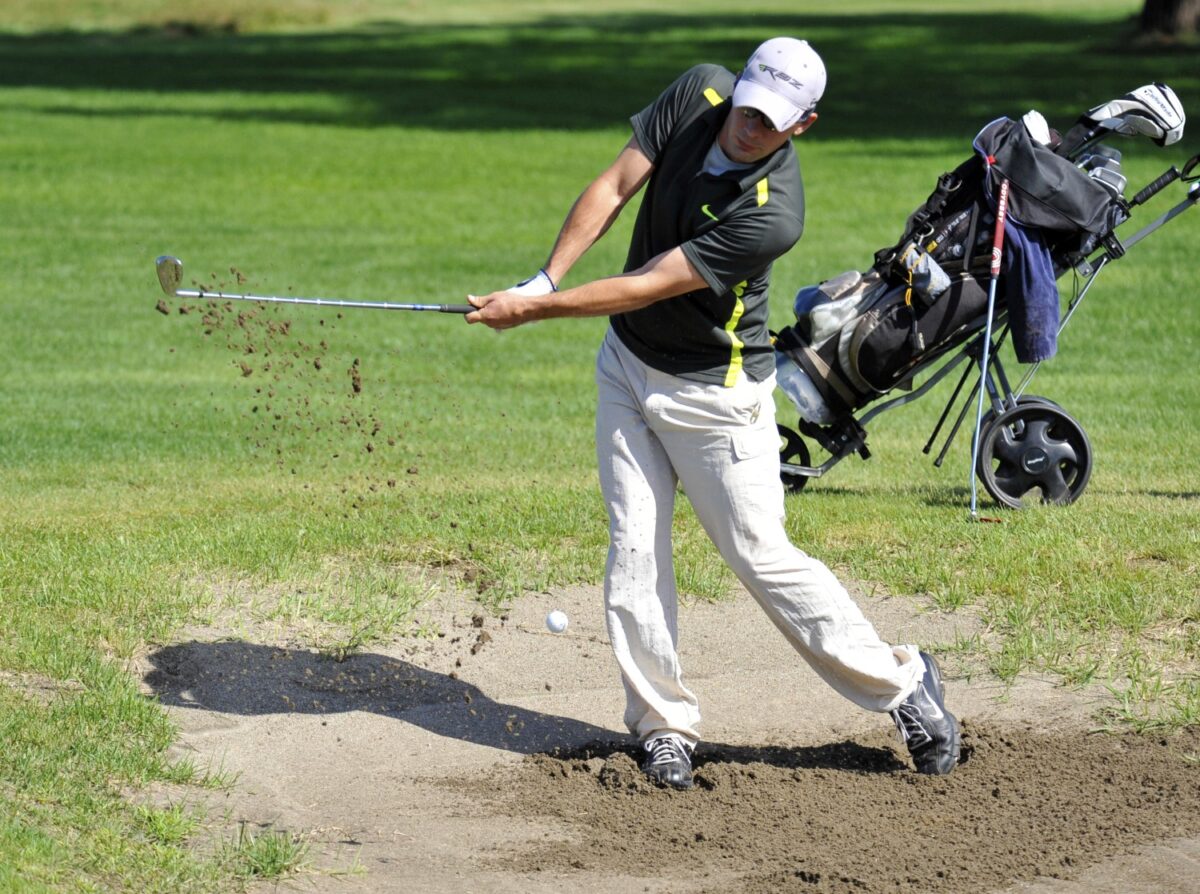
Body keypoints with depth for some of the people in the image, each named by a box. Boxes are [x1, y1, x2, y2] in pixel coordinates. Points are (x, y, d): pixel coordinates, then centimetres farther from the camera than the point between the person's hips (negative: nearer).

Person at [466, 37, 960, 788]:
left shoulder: (771, 216, -30)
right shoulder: (700, 93, -11)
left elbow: (650, 287, -27)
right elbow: (613, 189, -8)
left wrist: (534, 310, -24)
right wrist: (544, 281, -19)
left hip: (713, 392, -6)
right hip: (627, 365, 6)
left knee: (761, 554, -3)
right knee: (635, 550, 1)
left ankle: (901, 682, 13)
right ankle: (665, 726, 10)